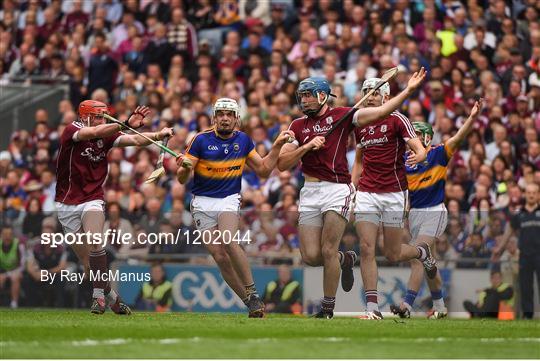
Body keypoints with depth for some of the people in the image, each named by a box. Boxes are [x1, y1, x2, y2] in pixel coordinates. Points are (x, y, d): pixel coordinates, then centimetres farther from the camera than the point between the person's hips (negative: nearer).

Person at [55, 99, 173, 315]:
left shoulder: (106, 136, -1)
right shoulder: (71, 131, -13)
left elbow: (134, 140, -10)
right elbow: (94, 133, -32)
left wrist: (159, 135, -28)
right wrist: (126, 124, -44)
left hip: (92, 201, 2)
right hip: (67, 205, -2)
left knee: (95, 243, -25)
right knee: (88, 261, 1)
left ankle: (99, 295, -21)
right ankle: (112, 298, 16)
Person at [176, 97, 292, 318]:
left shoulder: (243, 140, 4)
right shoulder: (201, 140, -5)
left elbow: (263, 170, 12)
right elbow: (183, 179, -4)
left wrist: (277, 145, 4)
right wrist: (184, 168, -27)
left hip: (229, 200, 0)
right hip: (202, 203, 0)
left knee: (229, 242, -28)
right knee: (219, 256, -8)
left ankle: (252, 292, -18)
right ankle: (251, 304, 1)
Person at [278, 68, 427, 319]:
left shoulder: (341, 116, 3)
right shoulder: (298, 126, 11)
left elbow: (380, 112, -4)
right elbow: (282, 164, 5)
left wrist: (409, 90, -12)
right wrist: (307, 146, -8)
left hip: (338, 189, -4)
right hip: (310, 192, 4)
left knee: (328, 251, -9)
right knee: (310, 256, -2)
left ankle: (328, 307, 4)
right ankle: (345, 259, 29)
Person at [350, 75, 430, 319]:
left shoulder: (397, 120, -5)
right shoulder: (360, 125, 12)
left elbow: (420, 150, -13)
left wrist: (417, 157, -37)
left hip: (394, 193, -4)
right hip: (366, 193, 4)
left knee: (393, 254, 3)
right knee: (366, 249, -9)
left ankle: (422, 252, 37)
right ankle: (372, 307, -7)